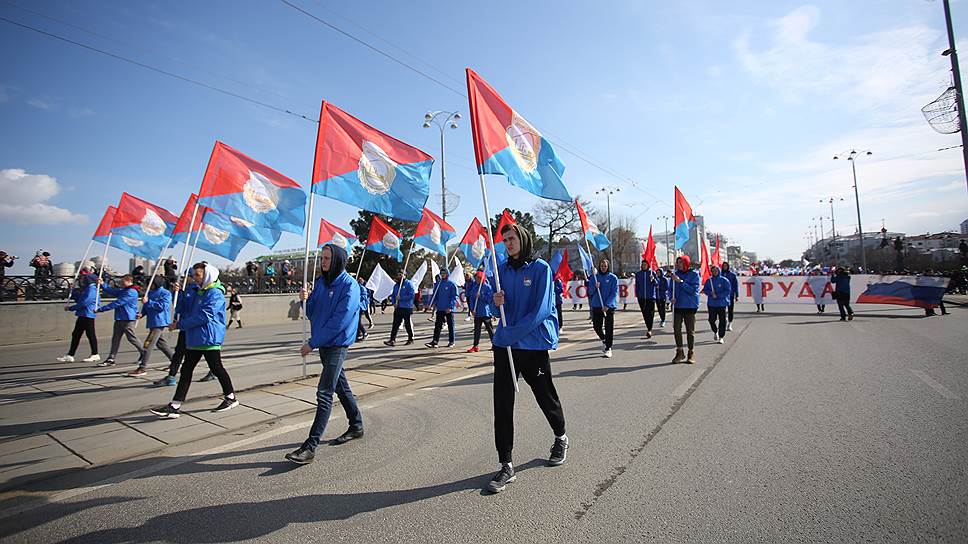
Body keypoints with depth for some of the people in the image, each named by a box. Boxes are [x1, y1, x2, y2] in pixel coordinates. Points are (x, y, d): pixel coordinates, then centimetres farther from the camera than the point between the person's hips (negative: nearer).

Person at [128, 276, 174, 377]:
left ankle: (143, 368, -6)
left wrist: (148, 302, -21)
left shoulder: (165, 293, -9)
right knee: (161, 343, 16)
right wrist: (141, 313, 1)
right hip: (152, 322, 9)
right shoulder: (150, 293, 14)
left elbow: (162, 306, -20)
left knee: (148, 344, -11)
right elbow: (146, 306, 18)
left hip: (160, 322, -9)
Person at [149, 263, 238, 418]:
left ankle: (231, 397, 20)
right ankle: (174, 406, 10)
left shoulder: (215, 293, -15)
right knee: (186, 370, 7)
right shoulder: (195, 290, 13)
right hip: (193, 338, 9)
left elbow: (204, 316, -22)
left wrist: (180, 324, -16)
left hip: (209, 339, -9)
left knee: (216, 368, 3)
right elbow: (186, 309, 24)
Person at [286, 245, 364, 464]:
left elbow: (338, 321, -21)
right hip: (323, 344, 8)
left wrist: (312, 343, -18)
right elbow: (312, 313, 12)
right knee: (341, 386, 17)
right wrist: (306, 300, -9)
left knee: (324, 393, -8)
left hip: (337, 345, -8)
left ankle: (310, 446, -5)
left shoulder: (349, 286, -16)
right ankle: (356, 426, 32)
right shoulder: (320, 282, 8)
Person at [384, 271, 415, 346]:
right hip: (398, 308, 6)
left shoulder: (409, 283, -6)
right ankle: (392, 340, -2)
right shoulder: (396, 285, 15)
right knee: (395, 324, -1)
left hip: (407, 308, -5)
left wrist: (401, 298, -18)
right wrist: (394, 302, 0)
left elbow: (411, 295, -15)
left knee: (408, 324, 4)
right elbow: (393, 295, 19)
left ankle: (410, 339, 18)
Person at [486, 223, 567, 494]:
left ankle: (561, 437, 44)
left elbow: (540, 311, -14)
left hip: (534, 345, -3)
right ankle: (506, 466, 9)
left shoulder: (540, 268, -7)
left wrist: (512, 333, -17)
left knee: (545, 396, 15)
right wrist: (497, 303, -10)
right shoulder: (502, 270, 8)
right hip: (504, 345, 4)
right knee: (502, 403, -1)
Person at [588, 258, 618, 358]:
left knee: (609, 327, -3)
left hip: (609, 306, -3)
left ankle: (608, 349, 6)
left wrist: (607, 305, -16)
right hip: (597, 306, 3)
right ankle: (604, 341, 33)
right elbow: (590, 292, 7)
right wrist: (595, 287, -15)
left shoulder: (613, 278, -2)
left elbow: (614, 293, -7)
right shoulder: (594, 277, 6)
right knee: (597, 326, 5)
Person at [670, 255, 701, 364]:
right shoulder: (676, 274, 6)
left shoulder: (694, 274, -5)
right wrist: (672, 297, -6)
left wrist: (680, 281, -21)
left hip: (690, 306, -3)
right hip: (677, 306, 3)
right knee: (676, 329, 2)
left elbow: (693, 289, -15)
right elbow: (671, 288, 14)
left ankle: (691, 354, 16)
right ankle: (679, 353, 14)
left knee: (690, 331, 5)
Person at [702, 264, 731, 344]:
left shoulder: (724, 280, -2)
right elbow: (705, 290, 8)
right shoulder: (709, 280, 6)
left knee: (722, 320, -2)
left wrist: (717, 295, -13)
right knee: (711, 320, 3)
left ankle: (721, 337, 9)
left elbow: (728, 291, -6)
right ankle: (715, 332, 32)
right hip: (711, 304, 2)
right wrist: (710, 293, -12)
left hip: (722, 304, -2)